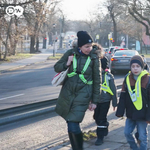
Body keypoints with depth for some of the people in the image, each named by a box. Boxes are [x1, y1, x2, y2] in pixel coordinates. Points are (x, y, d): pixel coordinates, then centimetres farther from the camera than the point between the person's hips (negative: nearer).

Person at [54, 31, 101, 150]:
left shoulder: (94, 58, -5)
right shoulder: (71, 53, 0)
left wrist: (94, 101, 2)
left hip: (82, 95, -3)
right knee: (71, 124, 12)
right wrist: (67, 64, -11)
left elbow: (97, 81, 1)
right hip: (67, 93, 3)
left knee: (73, 127, -14)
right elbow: (56, 68, 10)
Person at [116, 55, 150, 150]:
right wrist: (120, 112, 3)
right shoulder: (127, 79, 2)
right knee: (127, 133, 12)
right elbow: (123, 97, 6)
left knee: (142, 137, 3)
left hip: (142, 115, -5)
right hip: (130, 114, 5)